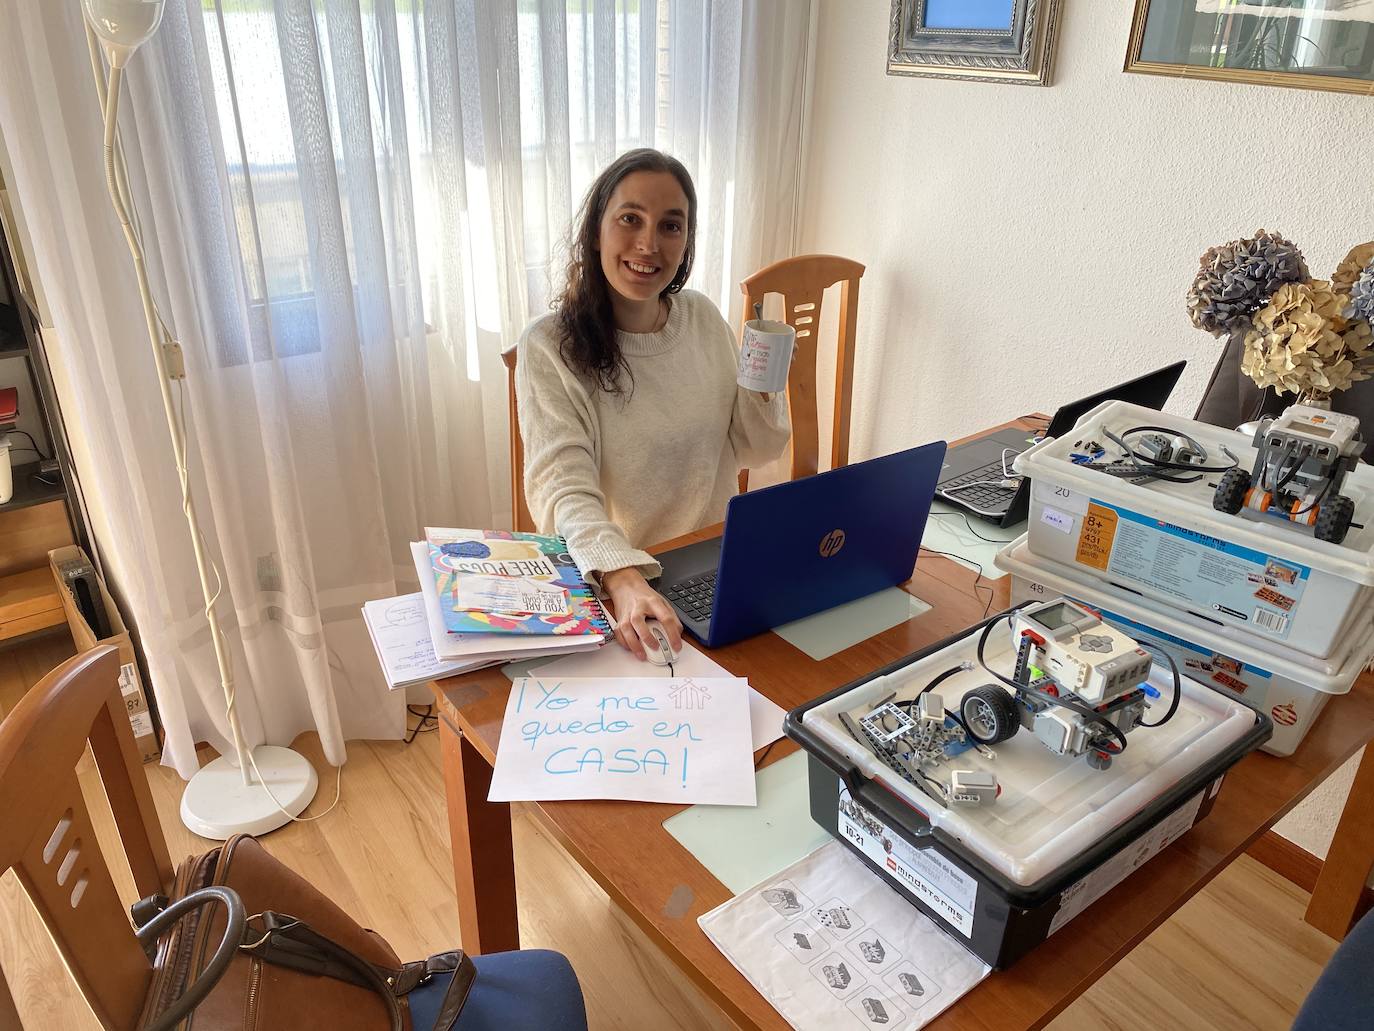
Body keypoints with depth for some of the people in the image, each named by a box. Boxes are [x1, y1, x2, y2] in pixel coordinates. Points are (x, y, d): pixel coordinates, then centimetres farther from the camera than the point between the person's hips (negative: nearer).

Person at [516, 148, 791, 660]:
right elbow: (564, 489, -23)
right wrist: (623, 580, -41)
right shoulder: (549, 347, -12)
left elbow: (754, 451, 11)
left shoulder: (703, 316, 3)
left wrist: (764, 387, -10)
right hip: (604, 582, -4)